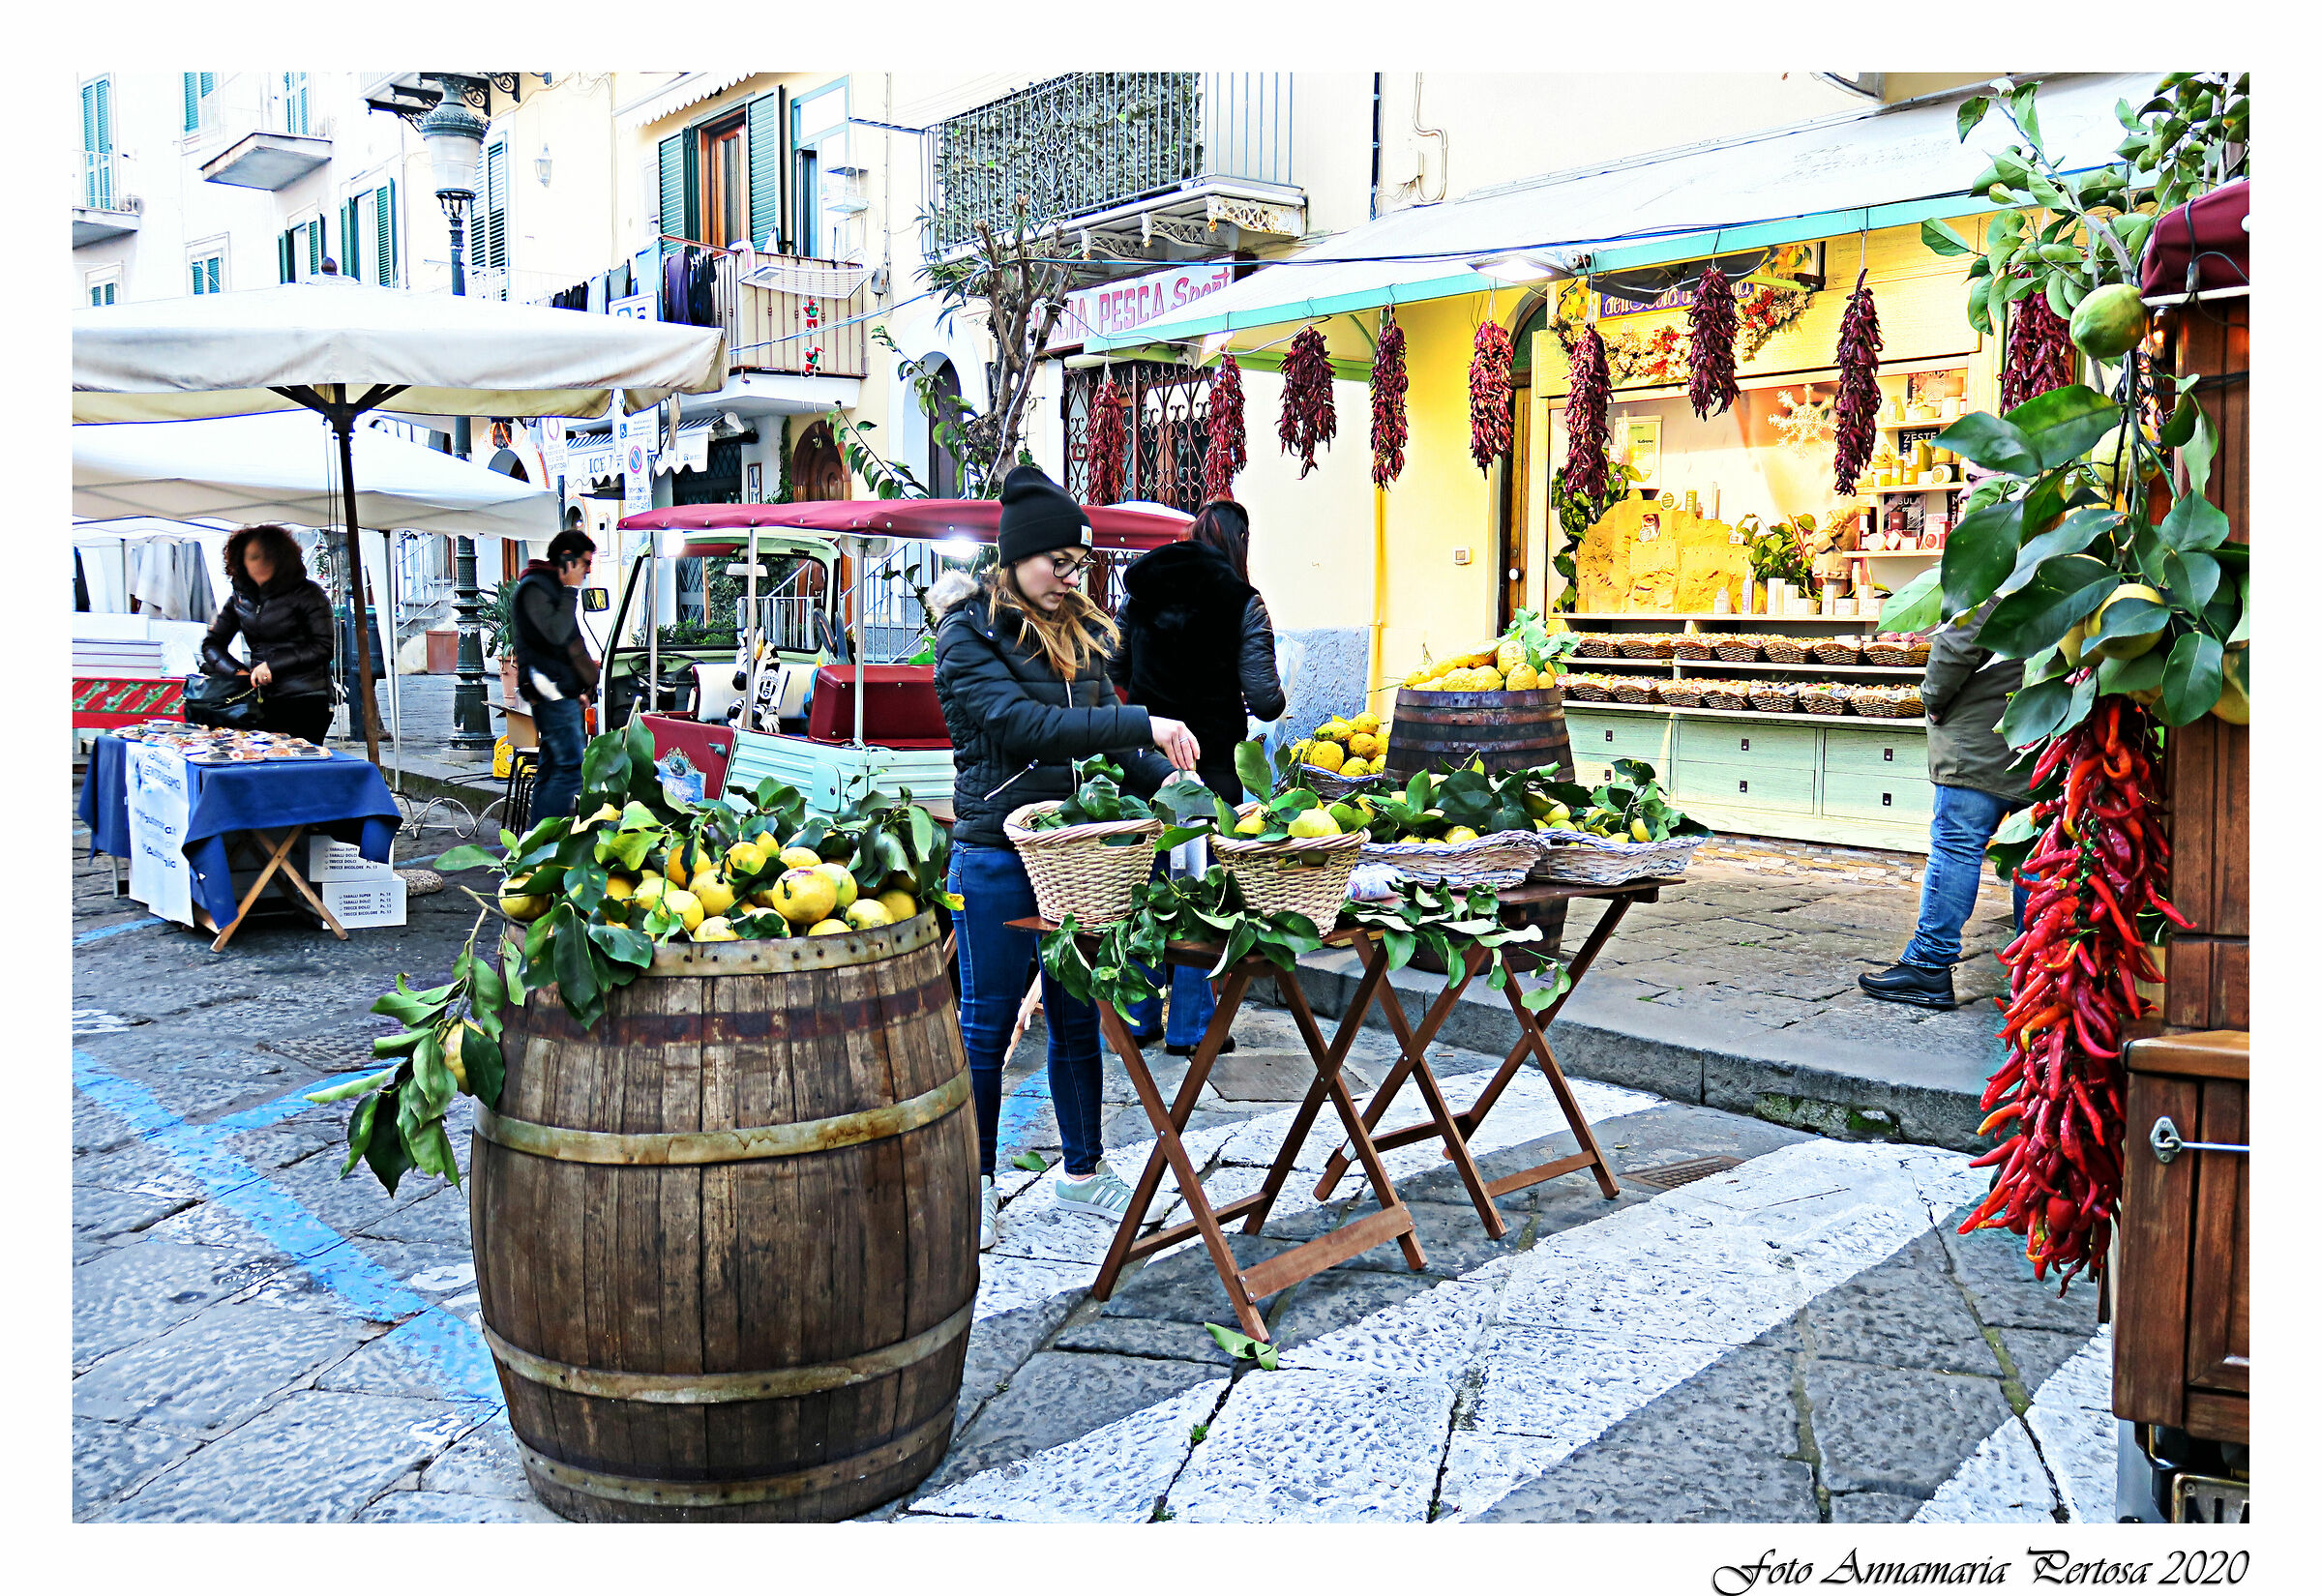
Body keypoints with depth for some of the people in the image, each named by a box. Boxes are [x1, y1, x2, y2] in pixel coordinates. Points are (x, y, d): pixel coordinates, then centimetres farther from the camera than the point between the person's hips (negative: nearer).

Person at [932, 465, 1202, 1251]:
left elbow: (1106, 734, 14)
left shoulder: (1080, 630, 12)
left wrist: (1167, 777, -3)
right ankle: (976, 1183, 20)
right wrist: (1143, 725, -26)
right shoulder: (971, 634, -9)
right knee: (987, 1023, 6)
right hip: (996, 855, -6)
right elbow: (1024, 725, -23)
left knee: (1077, 1017, 13)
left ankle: (1083, 1171, 27)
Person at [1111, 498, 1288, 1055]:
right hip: (1212, 762, -4)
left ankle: (1137, 1019, 21)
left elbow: (1113, 671, 9)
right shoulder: (1243, 603, -8)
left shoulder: (1139, 591, 3)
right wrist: (1277, 700, 13)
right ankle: (1190, 1026, 12)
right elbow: (1264, 698, -9)